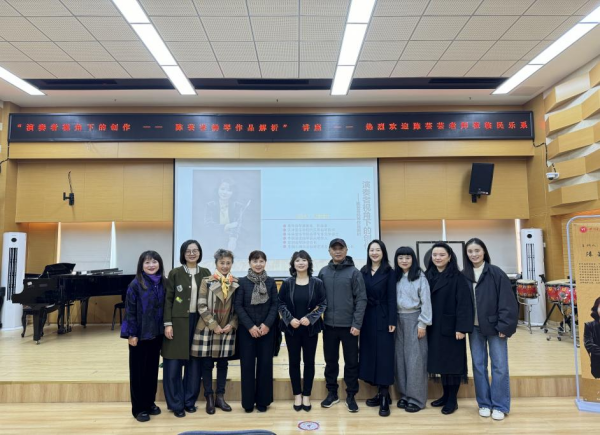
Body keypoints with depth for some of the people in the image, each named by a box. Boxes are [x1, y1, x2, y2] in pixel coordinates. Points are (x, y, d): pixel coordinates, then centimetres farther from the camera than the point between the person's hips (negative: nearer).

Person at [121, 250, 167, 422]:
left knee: (152, 369, 14)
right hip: (140, 333, -4)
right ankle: (139, 408, 19)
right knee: (138, 371, 7)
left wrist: (167, 327, 4)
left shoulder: (163, 284, 2)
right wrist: (131, 334, -12)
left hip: (156, 333, 4)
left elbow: (166, 308, 7)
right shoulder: (135, 284, -10)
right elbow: (130, 311, -10)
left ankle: (150, 403, 29)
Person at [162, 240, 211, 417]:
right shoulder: (175, 273, -1)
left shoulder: (205, 273, 5)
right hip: (178, 321, -2)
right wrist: (168, 323, -9)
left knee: (195, 363, 8)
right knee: (173, 364, 1)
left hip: (199, 321, 2)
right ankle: (176, 403, 15)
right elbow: (168, 299, -2)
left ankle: (189, 400, 23)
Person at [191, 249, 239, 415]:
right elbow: (202, 306, -8)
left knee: (223, 363, 11)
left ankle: (220, 397, 24)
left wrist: (232, 324, -8)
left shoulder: (237, 283, 2)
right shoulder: (207, 281, -5)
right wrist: (214, 325, -13)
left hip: (227, 329, 2)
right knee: (207, 364, 6)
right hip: (208, 329, -2)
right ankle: (209, 398, 20)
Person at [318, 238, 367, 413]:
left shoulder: (354, 272, -5)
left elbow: (361, 299, -8)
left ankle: (351, 396, 22)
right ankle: (332, 393, 28)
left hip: (349, 325, -3)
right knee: (330, 361, 13)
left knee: (351, 362, 8)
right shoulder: (323, 272, 4)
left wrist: (357, 324, -12)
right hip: (329, 325, 3)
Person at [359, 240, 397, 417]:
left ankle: (384, 398, 3)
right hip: (366, 318, 5)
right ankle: (380, 393, 20)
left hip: (382, 318, -4)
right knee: (369, 354, 7)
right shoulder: (363, 272, 8)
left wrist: (392, 321, -12)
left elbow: (391, 298, -6)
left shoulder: (389, 272, -3)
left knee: (383, 355, -3)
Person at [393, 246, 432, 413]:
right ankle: (404, 394, 20)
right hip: (399, 319, 5)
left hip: (414, 319, -5)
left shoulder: (420, 277, -6)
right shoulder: (396, 278, 7)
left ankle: (416, 398, 9)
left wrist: (423, 323, -11)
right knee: (400, 357, 9)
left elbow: (426, 301, -8)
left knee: (415, 359, 0)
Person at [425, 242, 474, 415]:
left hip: (451, 327, -5)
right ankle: (445, 395, 26)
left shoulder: (458, 277, -8)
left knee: (452, 361, 3)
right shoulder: (427, 276, 6)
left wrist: (461, 328, -19)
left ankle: (453, 400, 15)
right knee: (440, 361, 12)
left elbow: (464, 303, -13)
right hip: (433, 327, 5)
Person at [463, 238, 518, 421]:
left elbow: (507, 301, -9)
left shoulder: (496, 273, -7)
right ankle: (484, 403, 22)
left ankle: (500, 406, 17)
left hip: (494, 326, -3)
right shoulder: (464, 276, 2)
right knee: (478, 365, 9)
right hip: (474, 328, 3)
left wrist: (504, 325, -13)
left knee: (499, 366, 4)